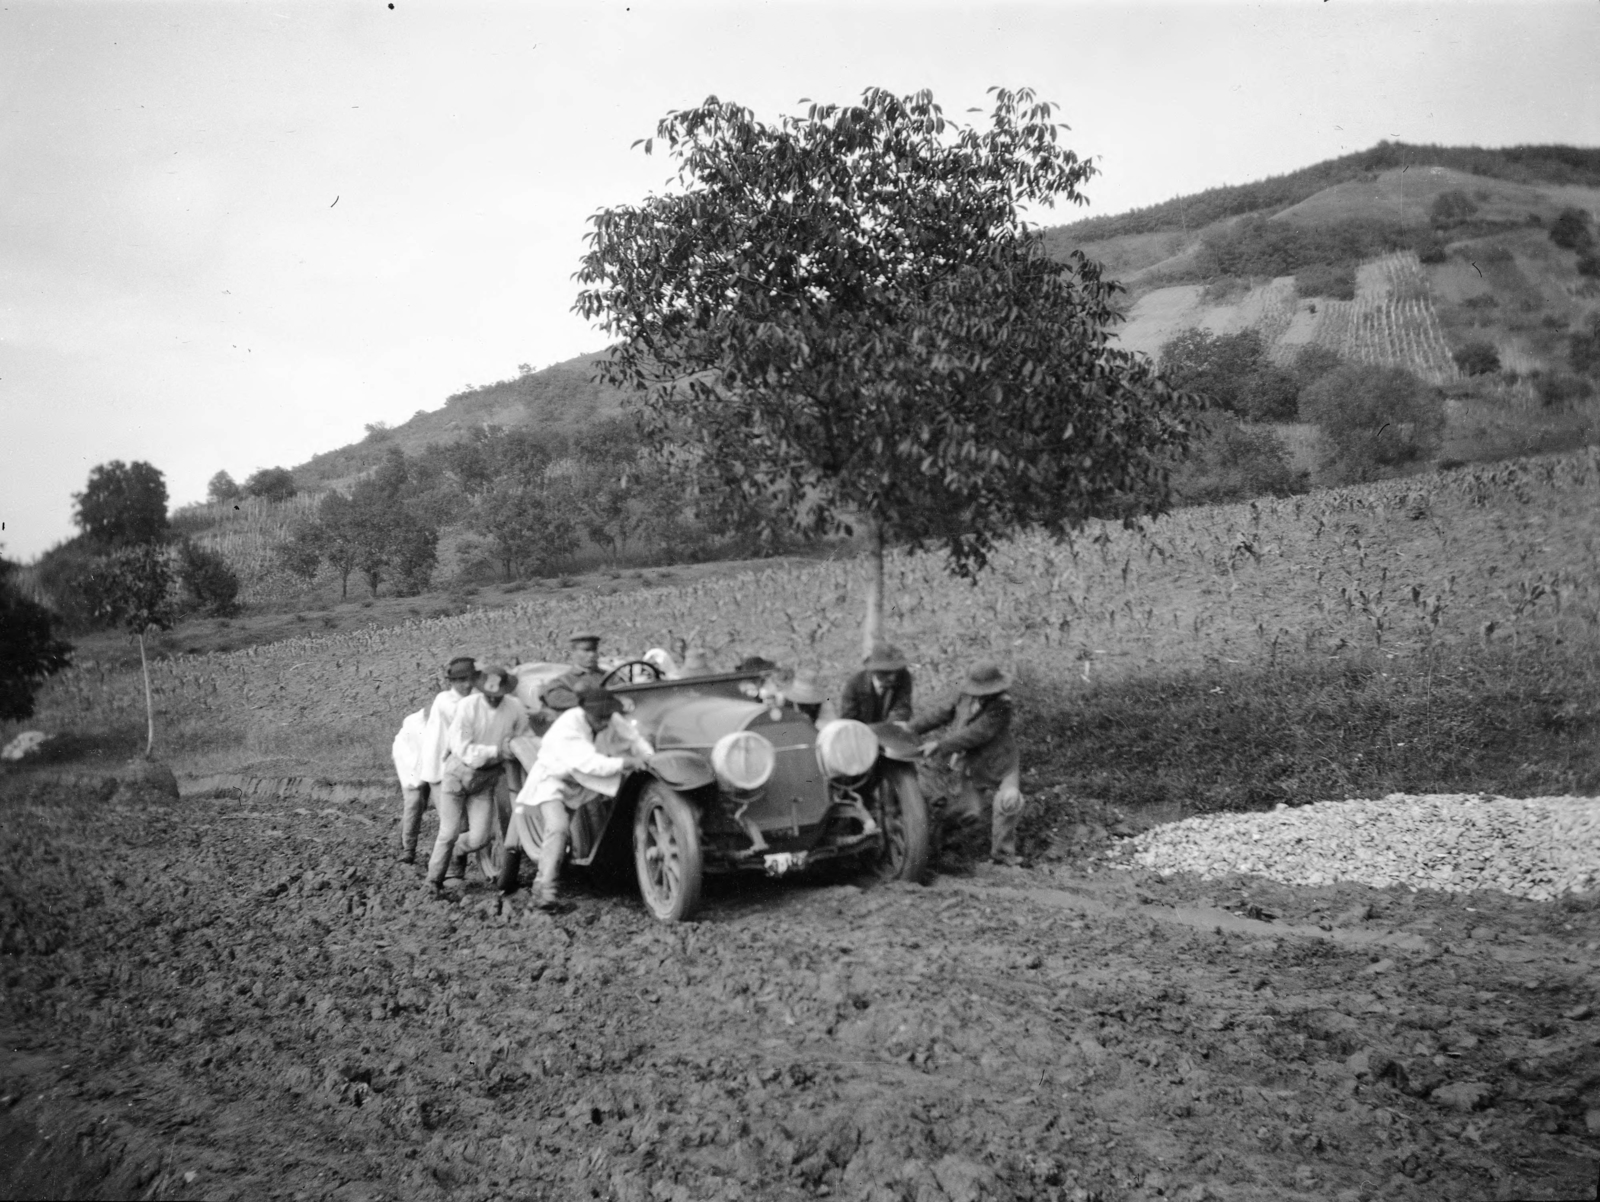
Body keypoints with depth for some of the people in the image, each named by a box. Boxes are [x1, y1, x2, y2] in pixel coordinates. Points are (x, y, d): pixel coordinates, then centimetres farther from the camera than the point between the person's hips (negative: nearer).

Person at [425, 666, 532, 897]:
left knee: (479, 838, -4)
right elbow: (463, 750, -21)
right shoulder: (468, 707, -19)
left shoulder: (515, 709, -9)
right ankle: (435, 880, 15)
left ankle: (456, 853, 30)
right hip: (458, 773, -3)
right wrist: (497, 751, -24)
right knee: (449, 833, -4)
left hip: (487, 779, 3)